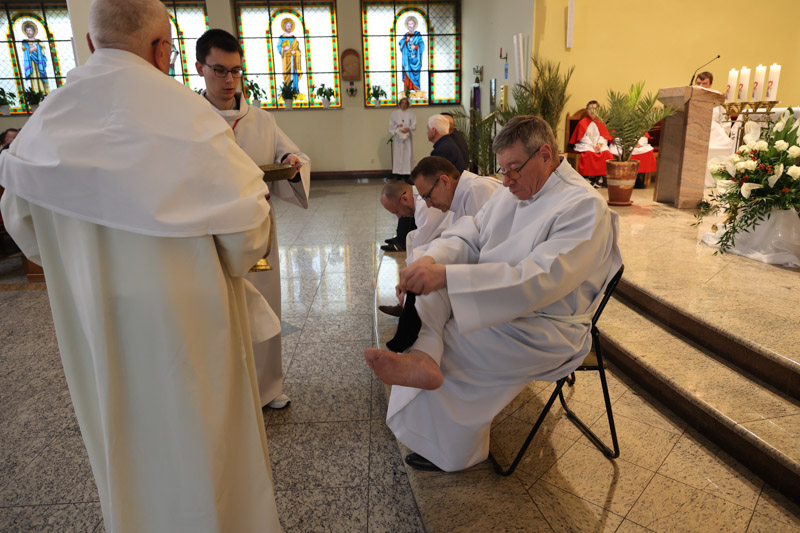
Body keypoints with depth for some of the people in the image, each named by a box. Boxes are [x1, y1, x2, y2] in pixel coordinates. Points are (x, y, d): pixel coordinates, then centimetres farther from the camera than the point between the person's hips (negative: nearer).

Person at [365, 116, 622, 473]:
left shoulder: (583, 206, -19)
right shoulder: (513, 191, 8)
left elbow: (540, 279, -32)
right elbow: (468, 235, 3)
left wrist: (447, 276, -40)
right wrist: (432, 260, -22)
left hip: (543, 330, -8)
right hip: (491, 303, 8)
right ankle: (422, 358, -36)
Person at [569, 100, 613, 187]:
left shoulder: (600, 123, 16)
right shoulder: (583, 122, 7)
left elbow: (604, 136, 8)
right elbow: (583, 137, -1)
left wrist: (600, 144, -14)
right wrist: (592, 146, -14)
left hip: (599, 145, 3)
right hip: (586, 145, -3)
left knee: (606, 153, -29)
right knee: (589, 153, -37)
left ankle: (599, 176, -25)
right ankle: (590, 177, -29)